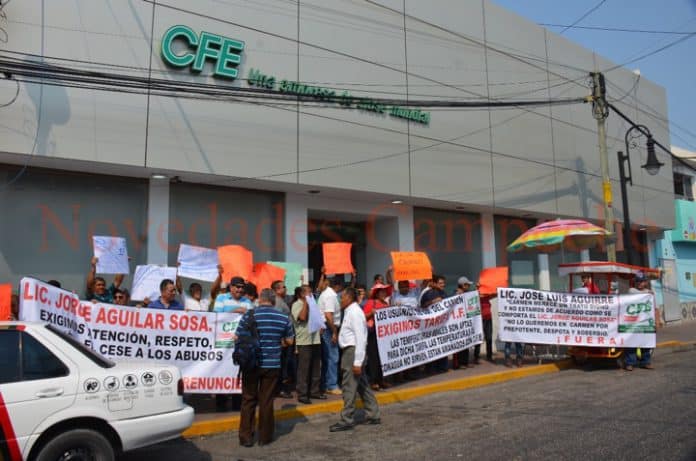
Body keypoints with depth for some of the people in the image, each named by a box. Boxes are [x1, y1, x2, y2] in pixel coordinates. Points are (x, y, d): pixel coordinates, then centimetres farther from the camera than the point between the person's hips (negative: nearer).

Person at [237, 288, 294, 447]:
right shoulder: (284, 317, -1)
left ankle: (246, 437, 15)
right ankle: (265, 437, 18)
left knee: (248, 400, 11)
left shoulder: (249, 315, -7)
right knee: (266, 401, 9)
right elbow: (289, 341, 7)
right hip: (272, 364, 1)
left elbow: (238, 338, -2)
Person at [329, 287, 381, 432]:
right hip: (350, 351, 10)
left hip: (353, 352, -10)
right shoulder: (350, 311, 13)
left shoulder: (354, 312, -16)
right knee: (362, 385, 16)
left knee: (349, 387, -2)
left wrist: (357, 362, -23)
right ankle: (373, 415, 25)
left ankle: (347, 421, 6)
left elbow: (360, 338, -21)